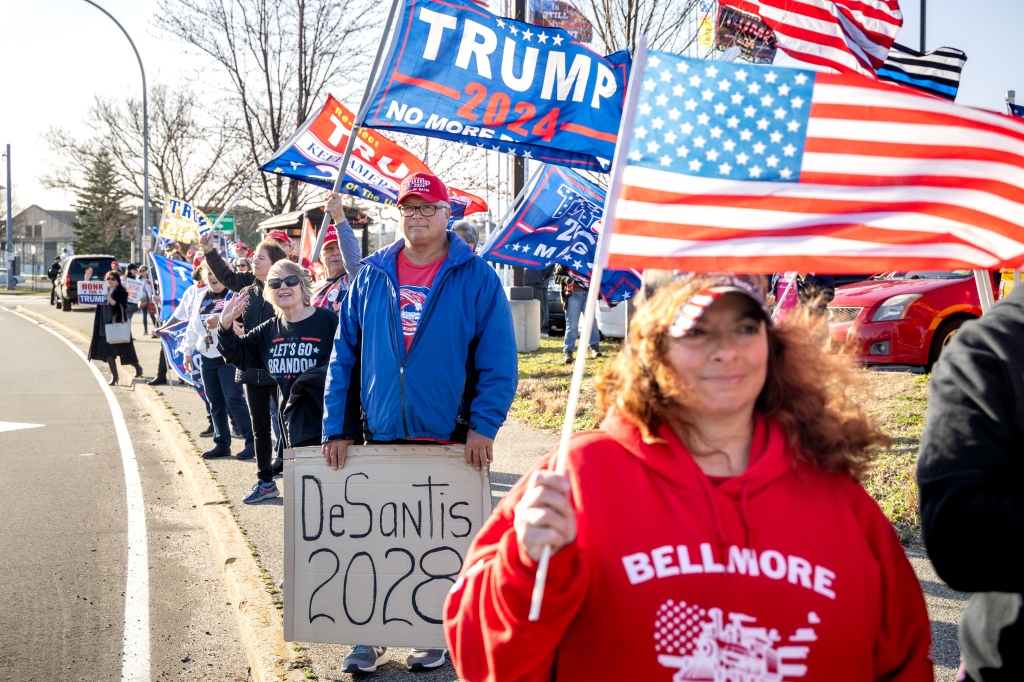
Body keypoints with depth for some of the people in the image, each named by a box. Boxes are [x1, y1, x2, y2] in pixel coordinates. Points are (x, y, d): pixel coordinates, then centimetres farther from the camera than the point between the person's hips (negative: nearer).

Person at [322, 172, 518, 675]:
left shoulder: (476, 279, -4)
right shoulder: (370, 278, 5)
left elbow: (499, 361, -6)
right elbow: (344, 357, 6)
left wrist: (484, 426, -16)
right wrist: (337, 427, -1)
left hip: (451, 439, -2)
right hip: (380, 436, 3)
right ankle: (369, 636, 25)